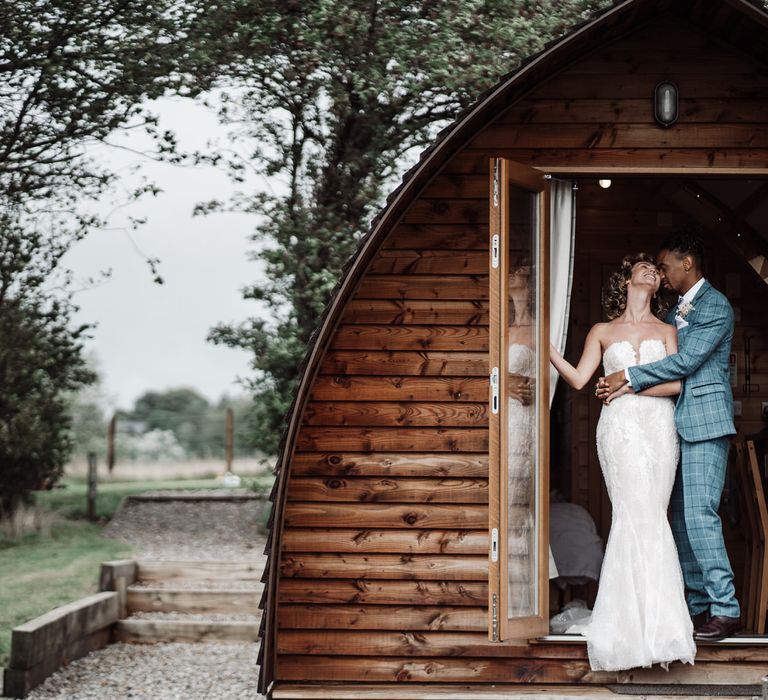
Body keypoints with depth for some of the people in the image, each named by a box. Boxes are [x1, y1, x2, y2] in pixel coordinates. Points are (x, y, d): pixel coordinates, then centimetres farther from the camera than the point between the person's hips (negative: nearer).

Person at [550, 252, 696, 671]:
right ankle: (654, 625, -12)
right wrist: (547, 348, -2)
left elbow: (675, 383, 4)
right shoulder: (602, 332, 15)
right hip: (620, 428, -2)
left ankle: (627, 618, 1)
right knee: (642, 516, -13)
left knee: (643, 519, -5)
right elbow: (578, 379, 7)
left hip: (660, 428, 2)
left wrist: (630, 383, -5)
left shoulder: (666, 331, 17)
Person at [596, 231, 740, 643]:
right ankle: (697, 604, 14)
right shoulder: (676, 311, 20)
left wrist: (629, 377, -13)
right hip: (678, 424, 9)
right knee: (682, 517, 8)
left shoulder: (716, 307, -7)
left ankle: (725, 609, -11)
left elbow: (686, 361, -16)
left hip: (705, 422, -9)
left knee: (700, 514, -14)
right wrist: (620, 383, -1)